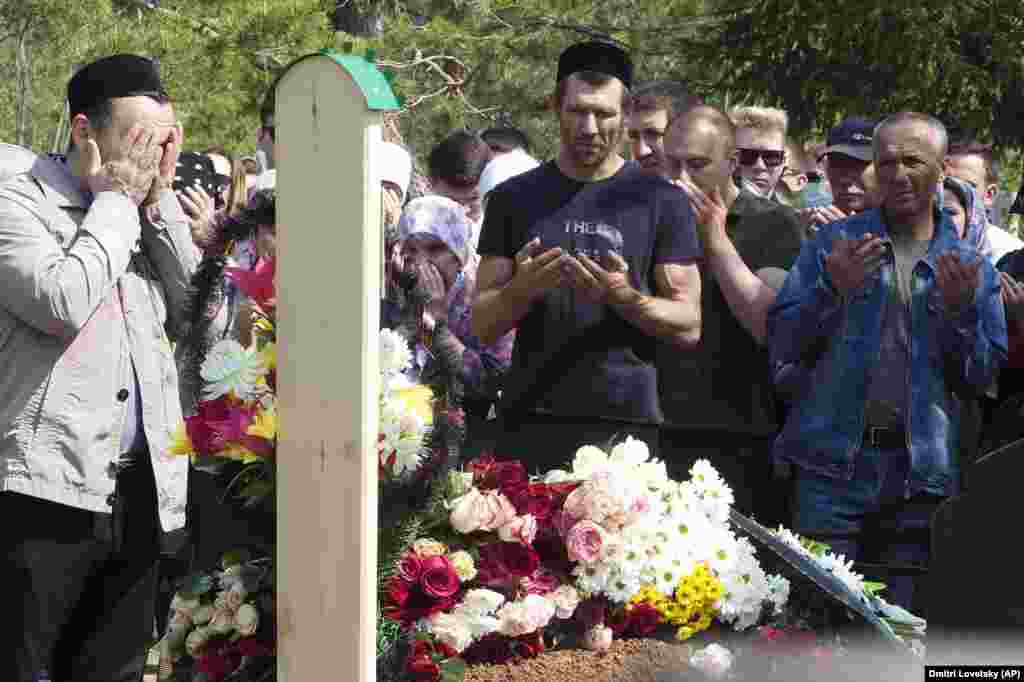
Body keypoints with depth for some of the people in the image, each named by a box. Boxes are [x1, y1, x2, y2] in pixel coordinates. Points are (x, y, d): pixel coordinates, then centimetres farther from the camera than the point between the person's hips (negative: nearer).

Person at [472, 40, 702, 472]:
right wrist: (523, 288, -12)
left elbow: (688, 326, 2)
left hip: (625, 423, -2)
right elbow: (483, 326, 8)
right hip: (529, 424, 2)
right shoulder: (515, 198, 10)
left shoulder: (661, 202, 5)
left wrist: (623, 296, -15)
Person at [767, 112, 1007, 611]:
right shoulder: (833, 243, 7)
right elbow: (781, 345, 3)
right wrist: (833, 289, -12)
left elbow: (982, 378, 7)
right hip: (834, 462, -1)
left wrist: (962, 309, -9)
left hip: (921, 472, 2)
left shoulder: (971, 268, 11)